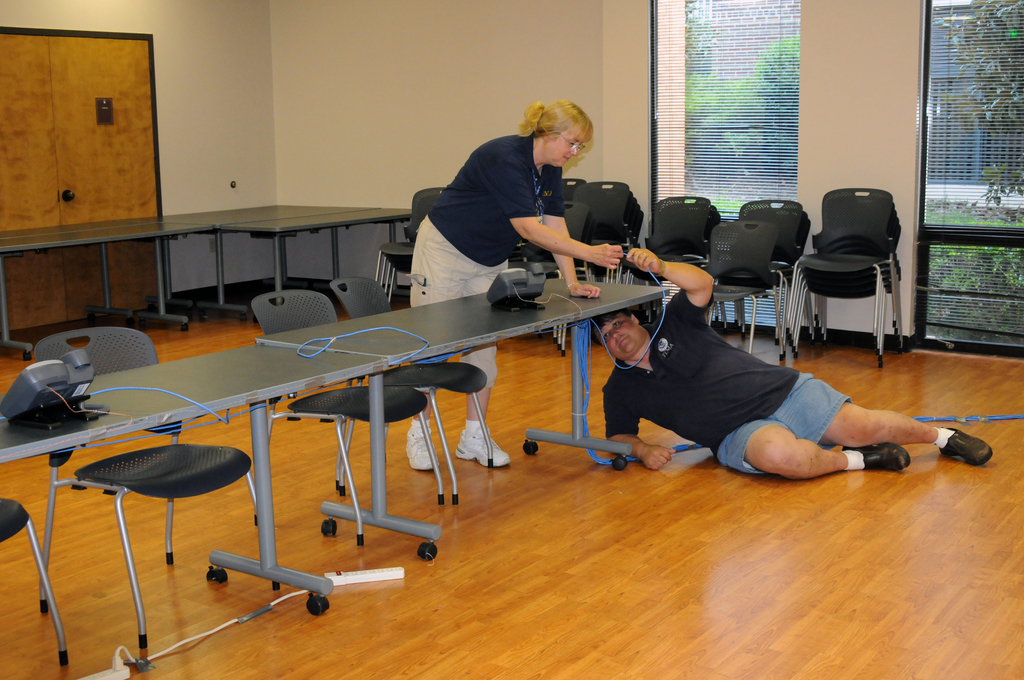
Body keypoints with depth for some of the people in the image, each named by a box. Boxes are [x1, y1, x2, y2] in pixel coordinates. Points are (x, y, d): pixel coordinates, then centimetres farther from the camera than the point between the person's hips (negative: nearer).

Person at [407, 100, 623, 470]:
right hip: (445, 251, -8)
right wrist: (589, 253, -38)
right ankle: (418, 433, 12)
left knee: (484, 344, 5)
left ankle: (474, 436, 13)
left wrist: (572, 282, -10)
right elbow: (529, 228, -34)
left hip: (490, 262, 8)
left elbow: (555, 224, -1)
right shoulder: (504, 158, -29)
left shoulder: (549, 170, -3)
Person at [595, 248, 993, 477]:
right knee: (782, 455, -36)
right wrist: (642, 450, -13)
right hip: (740, 433, -1)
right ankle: (859, 460, -11)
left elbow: (702, 284, -11)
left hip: (781, 391, 1)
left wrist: (660, 267, -28)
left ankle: (942, 436, 15)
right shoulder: (621, 390, 8)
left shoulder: (672, 325, 4)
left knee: (860, 426, -12)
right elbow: (617, 435, 10)